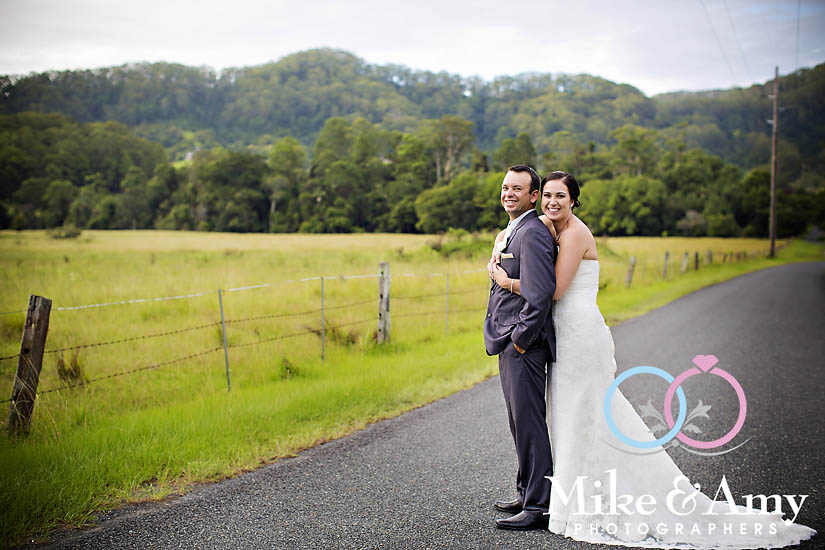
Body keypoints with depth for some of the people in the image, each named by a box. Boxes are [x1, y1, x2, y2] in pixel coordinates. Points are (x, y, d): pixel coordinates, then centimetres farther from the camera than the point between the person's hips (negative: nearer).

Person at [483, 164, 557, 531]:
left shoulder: (532, 233, -15)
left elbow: (540, 293, -24)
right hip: (510, 343, 11)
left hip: (524, 345, -11)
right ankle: (527, 494, 28)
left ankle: (539, 508, -1)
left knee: (529, 423, -7)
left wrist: (521, 339, -19)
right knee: (521, 422, 17)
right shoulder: (511, 232, 18)